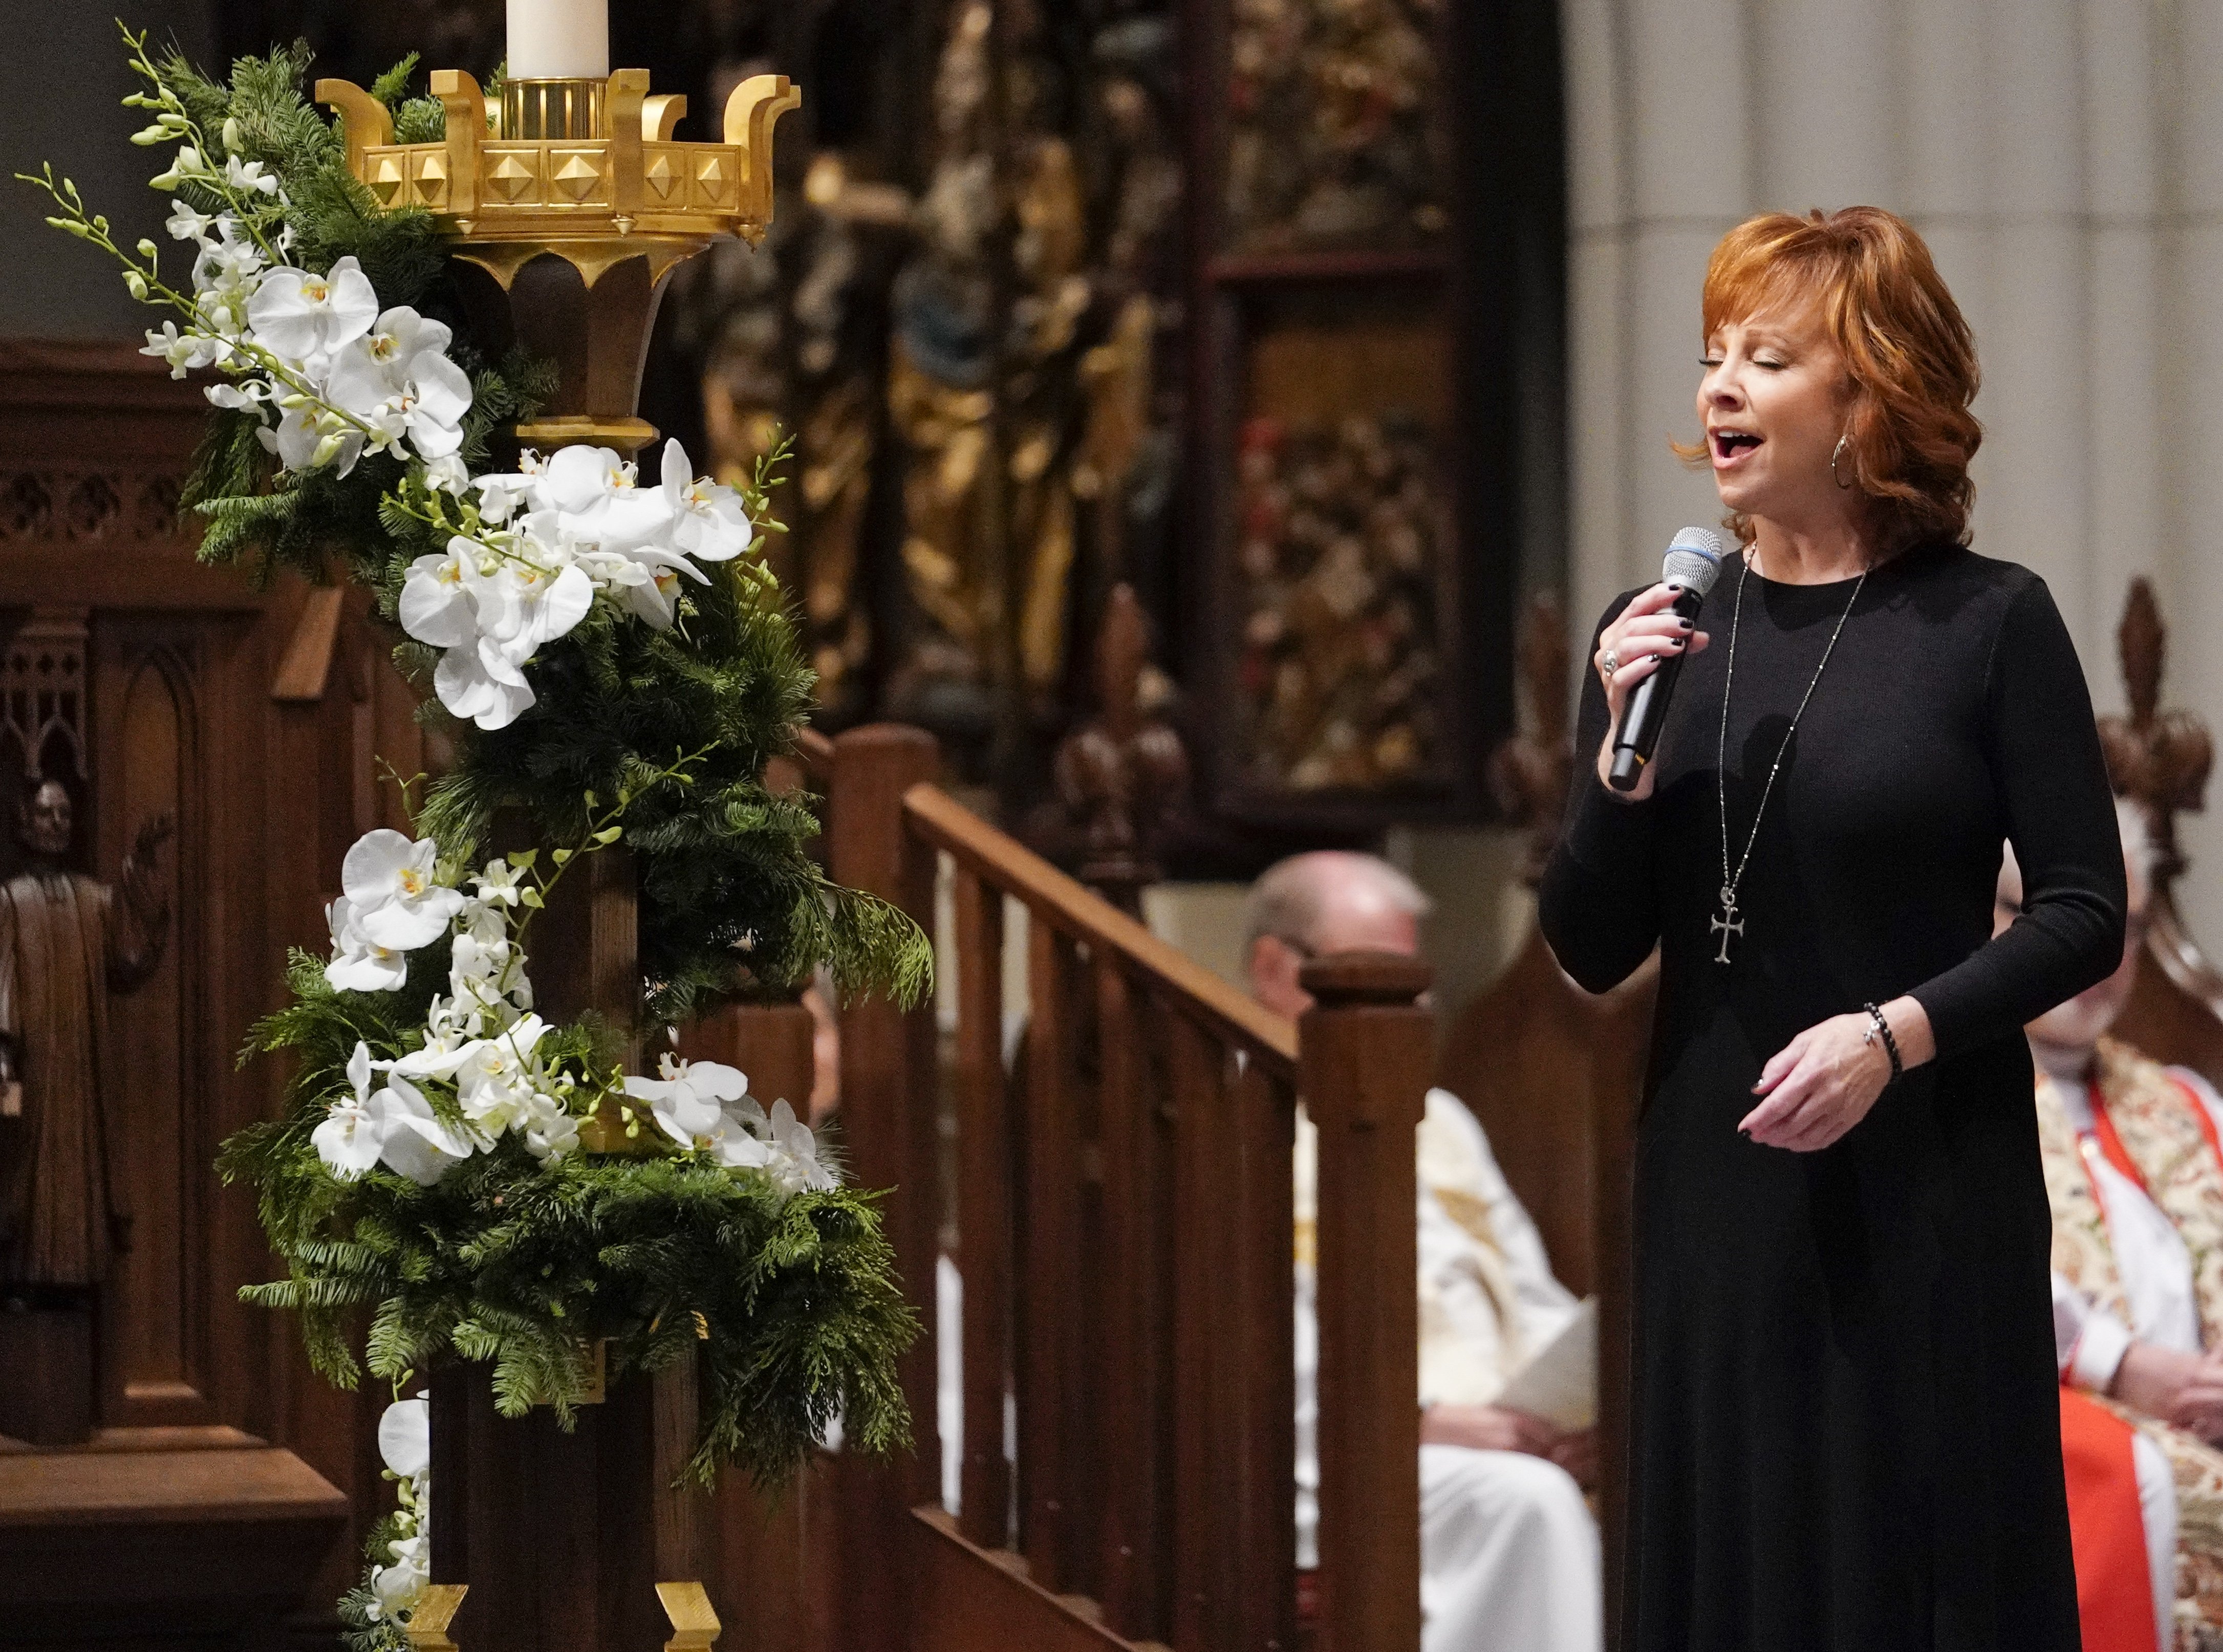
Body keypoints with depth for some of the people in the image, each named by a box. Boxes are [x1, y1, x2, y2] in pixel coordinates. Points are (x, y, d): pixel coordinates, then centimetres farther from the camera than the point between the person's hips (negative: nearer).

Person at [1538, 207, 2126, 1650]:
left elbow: (2084, 915, -4)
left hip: (1931, 1191, -4)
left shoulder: (1988, 624, -5)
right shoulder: (1664, 628, 6)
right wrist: (1626, 751, -10)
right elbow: (1591, 954, 5)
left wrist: (1895, 1033, -17)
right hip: (1718, 1188, 4)